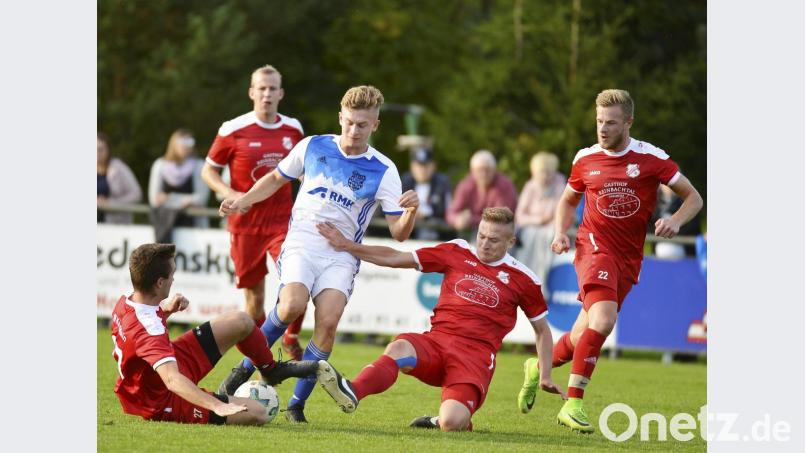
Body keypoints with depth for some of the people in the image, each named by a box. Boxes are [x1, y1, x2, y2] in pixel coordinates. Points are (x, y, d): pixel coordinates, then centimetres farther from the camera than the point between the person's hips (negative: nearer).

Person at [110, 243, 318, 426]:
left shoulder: (125, 302, -9)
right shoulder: (147, 329, -39)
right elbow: (172, 380, -51)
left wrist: (165, 308, -5)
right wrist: (218, 407, -60)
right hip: (165, 405, -9)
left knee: (241, 322, 9)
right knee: (257, 414, -18)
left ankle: (272, 370, 36)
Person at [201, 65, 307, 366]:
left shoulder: (293, 129, 5)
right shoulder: (233, 131, -5)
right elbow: (208, 170, 3)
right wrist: (229, 194, -13)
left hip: (283, 221, 1)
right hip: (245, 225, -1)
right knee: (254, 295, 5)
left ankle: (292, 339, 8)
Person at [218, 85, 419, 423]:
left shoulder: (383, 171, -1)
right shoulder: (313, 147, 4)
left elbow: (399, 233, -3)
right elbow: (276, 179, 21)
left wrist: (411, 211, -24)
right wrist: (243, 200, 8)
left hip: (341, 255, 0)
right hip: (301, 243, 0)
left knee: (328, 322, -22)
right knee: (292, 306, -28)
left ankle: (297, 404, -8)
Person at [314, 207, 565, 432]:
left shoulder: (522, 279, 7)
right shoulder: (457, 252, 11)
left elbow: (542, 329, 20)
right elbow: (394, 258, 14)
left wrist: (545, 376, 14)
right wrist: (346, 245, 11)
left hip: (476, 354, -2)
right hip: (436, 340, 2)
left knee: (451, 422, -30)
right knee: (399, 348, -36)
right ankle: (352, 393, -58)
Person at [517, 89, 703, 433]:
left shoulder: (651, 158, -2)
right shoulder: (586, 159, 2)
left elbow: (693, 197, 3)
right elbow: (568, 200, 20)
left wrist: (675, 221, -18)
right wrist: (561, 233, 1)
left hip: (629, 261, 2)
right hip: (595, 247, -2)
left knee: (583, 339, 8)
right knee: (603, 320, -28)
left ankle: (539, 368, 39)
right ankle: (573, 404, -25)